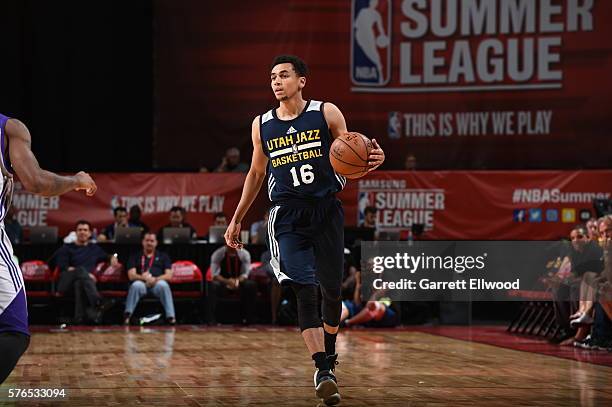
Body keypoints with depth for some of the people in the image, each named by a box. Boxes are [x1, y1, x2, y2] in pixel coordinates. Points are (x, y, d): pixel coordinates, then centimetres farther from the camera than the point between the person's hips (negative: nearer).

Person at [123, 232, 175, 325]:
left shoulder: (163, 256, 21)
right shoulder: (135, 256, 20)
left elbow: (168, 276, 8)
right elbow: (131, 276, 7)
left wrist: (155, 279, -12)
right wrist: (143, 277, -15)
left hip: (157, 283, 0)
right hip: (142, 283, 0)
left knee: (163, 285, -36)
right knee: (136, 285, -37)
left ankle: (171, 317, -45)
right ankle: (127, 315, -42)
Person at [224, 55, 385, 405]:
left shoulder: (326, 113, 0)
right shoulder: (262, 125, 8)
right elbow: (256, 173, 19)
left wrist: (372, 160, -23)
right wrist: (237, 219, 19)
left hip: (326, 211, 0)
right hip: (288, 217, 1)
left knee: (332, 289, 4)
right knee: (305, 290, -14)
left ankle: (329, 353, 30)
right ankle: (323, 370, -18)